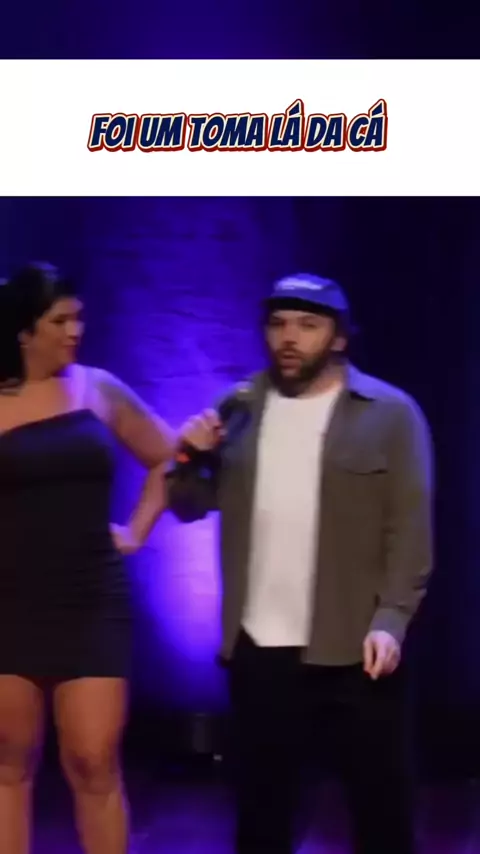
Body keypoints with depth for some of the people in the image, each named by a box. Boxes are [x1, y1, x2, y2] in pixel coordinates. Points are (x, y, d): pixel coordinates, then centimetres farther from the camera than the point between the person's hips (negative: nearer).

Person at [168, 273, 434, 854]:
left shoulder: (391, 413, -2)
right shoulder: (238, 409, 9)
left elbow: (410, 529, -7)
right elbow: (190, 506, 12)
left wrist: (391, 620, -17)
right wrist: (190, 459, -9)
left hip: (353, 648, -3)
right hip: (257, 648, 3)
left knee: (381, 806, 5)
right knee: (260, 805, 12)